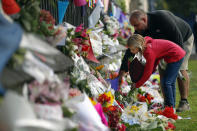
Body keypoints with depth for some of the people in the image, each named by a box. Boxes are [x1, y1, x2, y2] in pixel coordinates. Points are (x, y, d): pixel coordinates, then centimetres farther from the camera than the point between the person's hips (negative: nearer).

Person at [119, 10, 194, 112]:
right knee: (162, 69, -6)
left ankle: (184, 102, -10)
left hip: (184, 40, -6)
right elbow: (131, 50, -15)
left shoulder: (162, 17, -38)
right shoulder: (140, 31, -18)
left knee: (181, 69, -17)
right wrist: (123, 70, -21)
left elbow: (178, 37, -33)